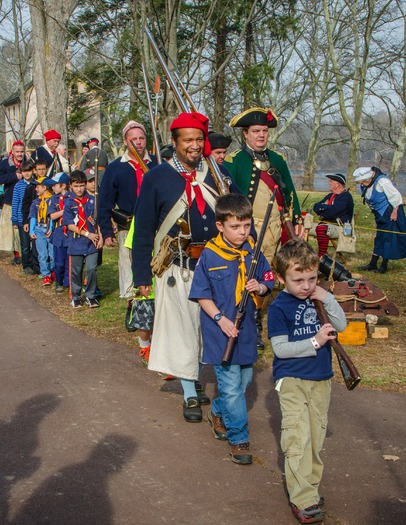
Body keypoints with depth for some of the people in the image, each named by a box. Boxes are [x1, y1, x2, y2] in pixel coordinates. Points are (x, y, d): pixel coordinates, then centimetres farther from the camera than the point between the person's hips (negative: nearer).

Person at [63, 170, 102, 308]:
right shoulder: (69, 203, -3)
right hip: (76, 244, -1)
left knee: (92, 269, -3)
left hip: (92, 244, 1)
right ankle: (76, 298, 22)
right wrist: (87, 234, -12)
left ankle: (90, 296, 13)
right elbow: (70, 225, -7)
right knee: (76, 272, 8)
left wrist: (100, 237, 1)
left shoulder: (92, 200, 2)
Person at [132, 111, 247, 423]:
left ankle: (195, 380, 32)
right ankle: (190, 394, 15)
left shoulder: (219, 174, 6)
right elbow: (143, 228, 0)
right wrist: (142, 275, -3)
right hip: (177, 268, -3)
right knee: (182, 328, 2)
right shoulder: (157, 177, -1)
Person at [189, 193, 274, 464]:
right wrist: (220, 318, -18)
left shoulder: (253, 252, -1)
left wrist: (260, 287, -14)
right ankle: (239, 438, 12)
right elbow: (202, 295, -7)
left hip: (247, 330, 5)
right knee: (232, 386, -2)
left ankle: (218, 413, 44)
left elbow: (268, 282, 9)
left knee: (244, 380, 19)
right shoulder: (210, 256, -13)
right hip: (220, 332, -5)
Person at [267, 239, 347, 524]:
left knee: (316, 436, 13)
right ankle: (304, 500, -7)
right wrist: (315, 342, -20)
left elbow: (341, 325, -2)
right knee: (298, 438, -11)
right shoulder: (279, 307, -12)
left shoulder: (318, 300, 4)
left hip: (321, 379, 6)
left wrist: (327, 298, -13)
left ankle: (310, 485, 29)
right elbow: (280, 348, -15)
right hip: (292, 380, -5)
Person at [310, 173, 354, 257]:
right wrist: (326, 207, -5)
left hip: (339, 227, -9)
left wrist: (322, 207, -2)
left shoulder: (346, 197, -9)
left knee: (321, 228, -39)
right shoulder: (330, 196, 20)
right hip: (325, 224, 9)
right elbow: (316, 207, 15)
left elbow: (333, 211, -22)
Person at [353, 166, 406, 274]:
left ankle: (384, 266, 4)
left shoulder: (382, 181, -23)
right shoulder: (364, 187, 3)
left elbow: (396, 196, -20)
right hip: (380, 216, 9)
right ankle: (373, 264, 18)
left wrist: (394, 212, -18)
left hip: (390, 214, -9)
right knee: (379, 239, 13)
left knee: (388, 239, -3)